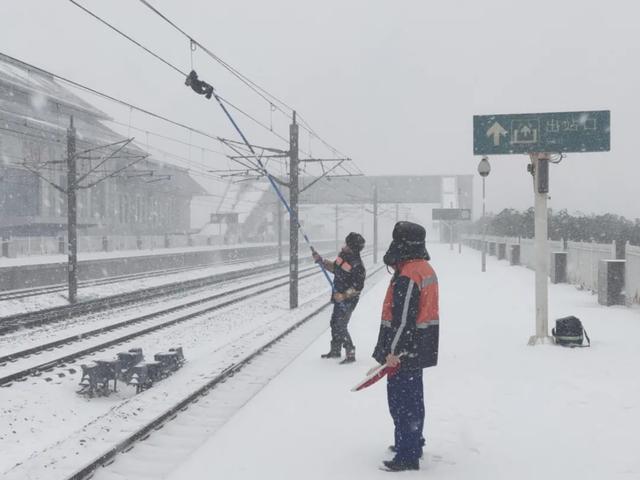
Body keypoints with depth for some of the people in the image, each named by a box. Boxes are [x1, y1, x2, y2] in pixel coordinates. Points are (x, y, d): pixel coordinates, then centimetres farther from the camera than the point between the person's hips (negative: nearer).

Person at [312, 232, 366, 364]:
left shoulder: (357, 265, -24)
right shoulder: (343, 254, 2)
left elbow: (358, 287, -23)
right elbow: (334, 267, 19)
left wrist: (344, 295, -29)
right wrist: (321, 260, 12)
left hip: (348, 300, -9)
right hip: (339, 297, 9)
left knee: (340, 326, -10)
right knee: (334, 323, 18)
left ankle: (350, 354, 0)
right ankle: (335, 350, 33)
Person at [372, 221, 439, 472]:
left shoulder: (407, 277, -23)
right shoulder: (426, 268, 10)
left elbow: (403, 320, -25)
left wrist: (393, 351, -21)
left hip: (405, 350, -10)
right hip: (420, 347, 10)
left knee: (402, 401, -3)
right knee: (413, 397, 22)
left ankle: (407, 456, 2)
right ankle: (413, 442, 37)